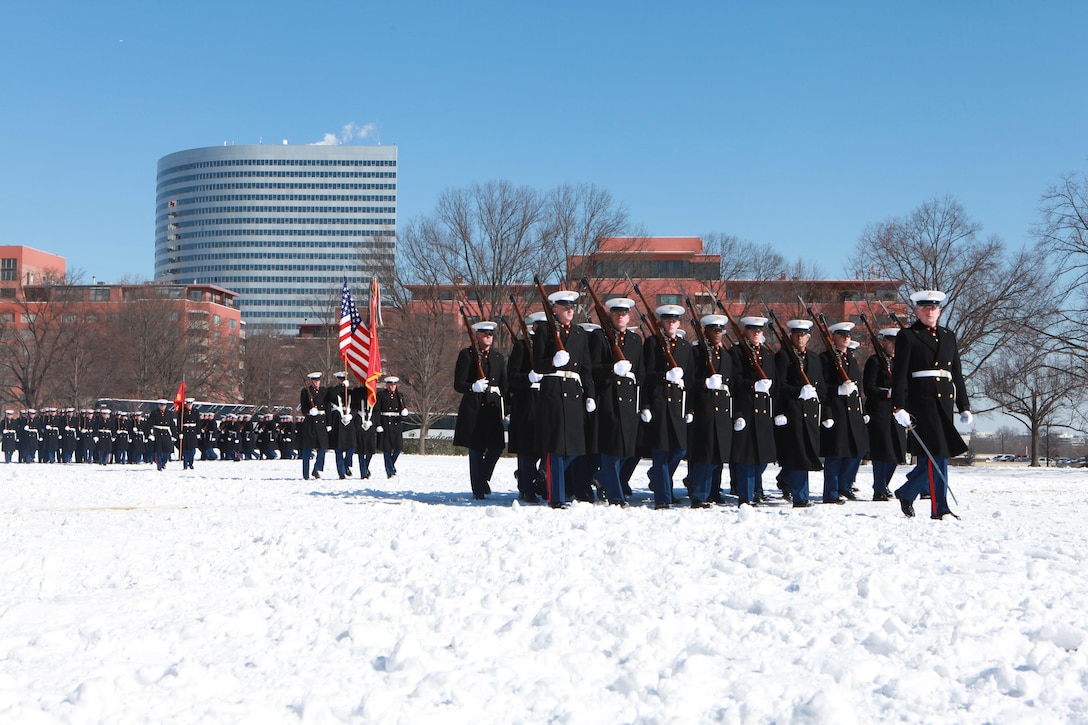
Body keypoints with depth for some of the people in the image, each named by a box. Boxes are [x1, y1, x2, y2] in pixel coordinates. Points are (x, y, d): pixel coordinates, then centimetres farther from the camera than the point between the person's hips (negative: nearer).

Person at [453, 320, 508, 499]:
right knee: (476, 449, -2)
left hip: (493, 408, 4)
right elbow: (458, 384, -4)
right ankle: (478, 490, 5)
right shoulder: (467, 354, 1)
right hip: (473, 409, -4)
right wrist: (473, 387, -24)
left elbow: (504, 384, 17)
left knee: (496, 447, -4)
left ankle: (483, 479, 21)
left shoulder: (498, 357, 16)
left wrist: (505, 408, 7)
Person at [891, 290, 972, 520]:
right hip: (921, 400, -6)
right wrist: (899, 406, -14)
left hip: (945, 401, 6)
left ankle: (906, 493, 18)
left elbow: (957, 374, 19)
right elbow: (899, 374, -5)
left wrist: (964, 407, 14)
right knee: (937, 453, -10)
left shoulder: (949, 336, 18)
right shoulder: (907, 336, 1)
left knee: (935, 456, 4)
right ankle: (939, 508, 0)